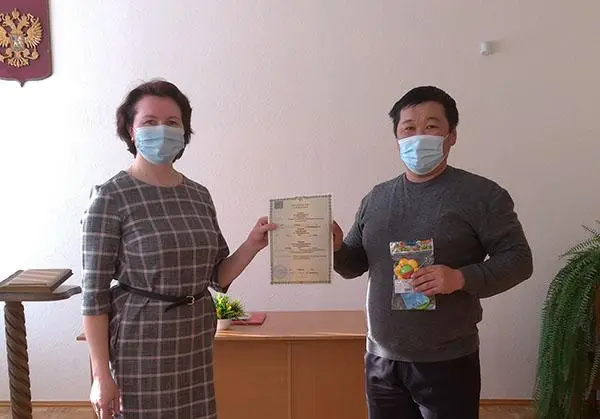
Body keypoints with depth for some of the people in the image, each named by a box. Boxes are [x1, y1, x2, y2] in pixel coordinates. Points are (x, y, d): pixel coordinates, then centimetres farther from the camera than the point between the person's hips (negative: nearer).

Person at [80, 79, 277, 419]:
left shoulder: (199, 195, 5)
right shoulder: (111, 198, -11)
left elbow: (217, 277, 10)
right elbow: (95, 293, -11)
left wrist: (252, 246, -6)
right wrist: (101, 374, -11)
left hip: (197, 339, 5)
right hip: (141, 342, -5)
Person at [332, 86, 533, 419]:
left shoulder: (480, 194, -7)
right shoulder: (376, 198, 7)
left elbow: (518, 258, -8)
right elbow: (355, 264, 12)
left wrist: (462, 278, -23)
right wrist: (336, 248, -10)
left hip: (447, 363, -4)